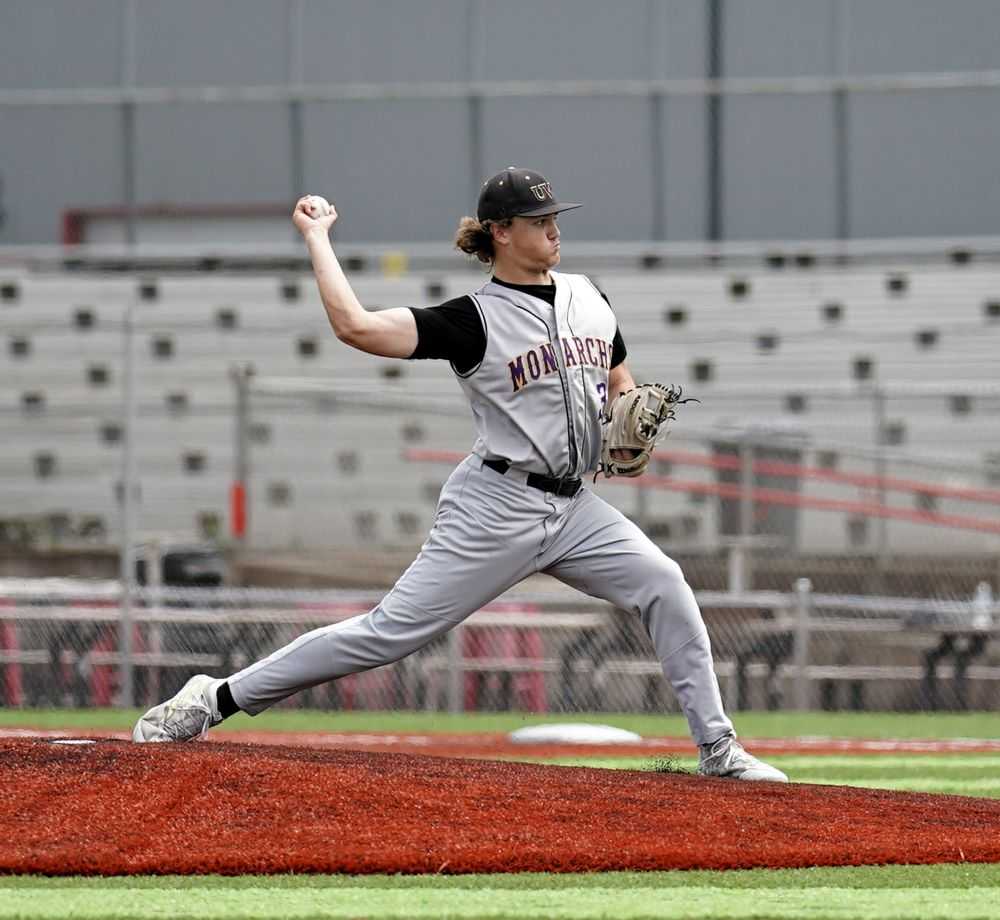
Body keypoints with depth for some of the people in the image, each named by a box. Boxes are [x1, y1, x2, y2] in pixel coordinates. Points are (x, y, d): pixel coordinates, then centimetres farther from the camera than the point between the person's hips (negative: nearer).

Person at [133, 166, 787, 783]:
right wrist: (316, 238, -11)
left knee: (662, 583, -13)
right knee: (392, 631, -9)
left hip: (574, 508, 6)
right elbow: (355, 326, -20)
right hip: (498, 505, -6)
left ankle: (717, 747, -6)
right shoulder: (475, 320, -9)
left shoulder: (588, 298, 10)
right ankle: (217, 699, -3)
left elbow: (621, 385, 24)